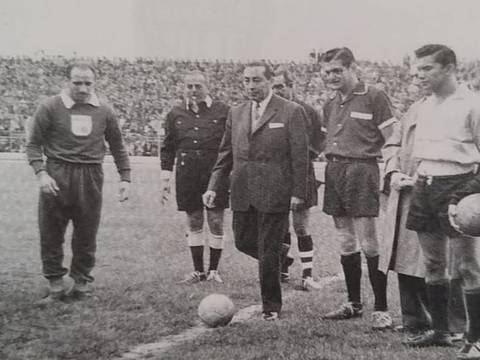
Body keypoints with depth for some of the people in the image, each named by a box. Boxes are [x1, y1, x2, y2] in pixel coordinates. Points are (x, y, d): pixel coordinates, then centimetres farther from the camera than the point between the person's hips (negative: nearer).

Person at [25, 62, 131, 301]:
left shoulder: (103, 111, 6)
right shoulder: (51, 107, -2)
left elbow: (117, 146, 15)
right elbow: (33, 144, 0)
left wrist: (125, 177, 9)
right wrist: (40, 172, -14)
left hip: (91, 177, 2)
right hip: (57, 176, -2)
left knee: (87, 234, 7)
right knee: (51, 233, 4)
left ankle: (82, 280, 23)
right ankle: (55, 281, 19)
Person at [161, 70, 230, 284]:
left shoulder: (223, 112, 1)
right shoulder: (175, 114, 9)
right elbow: (167, 149, 12)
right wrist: (164, 180, 7)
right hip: (187, 174, 2)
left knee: (216, 222, 1)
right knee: (194, 222, 8)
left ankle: (214, 270, 14)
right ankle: (198, 271, 18)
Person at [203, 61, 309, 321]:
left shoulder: (291, 112, -5)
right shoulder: (236, 114, 12)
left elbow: (300, 155, -6)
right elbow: (225, 154, 14)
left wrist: (298, 192, -11)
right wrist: (213, 187, 5)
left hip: (274, 193, -5)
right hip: (242, 194, 5)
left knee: (269, 252, 0)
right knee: (243, 242, 12)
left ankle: (271, 306, 16)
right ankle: (280, 254, 41)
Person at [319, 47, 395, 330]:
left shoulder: (374, 97, -6)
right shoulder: (330, 105, 14)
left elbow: (391, 142, -7)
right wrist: (331, 164, 11)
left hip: (362, 171, -7)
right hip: (334, 171, 7)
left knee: (369, 244, -7)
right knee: (346, 244, 12)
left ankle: (382, 309, 1)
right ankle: (354, 304, 22)